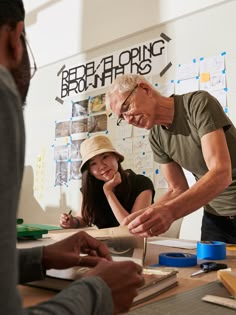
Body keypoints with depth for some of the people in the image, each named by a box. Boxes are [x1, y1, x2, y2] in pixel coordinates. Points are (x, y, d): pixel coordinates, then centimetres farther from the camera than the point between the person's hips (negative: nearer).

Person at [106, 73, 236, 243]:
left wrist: (169, 211, -44)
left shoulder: (199, 102, -22)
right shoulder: (156, 137, -2)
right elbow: (178, 190, 1)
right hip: (215, 215, 5)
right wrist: (145, 217, -16)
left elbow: (221, 173, -31)